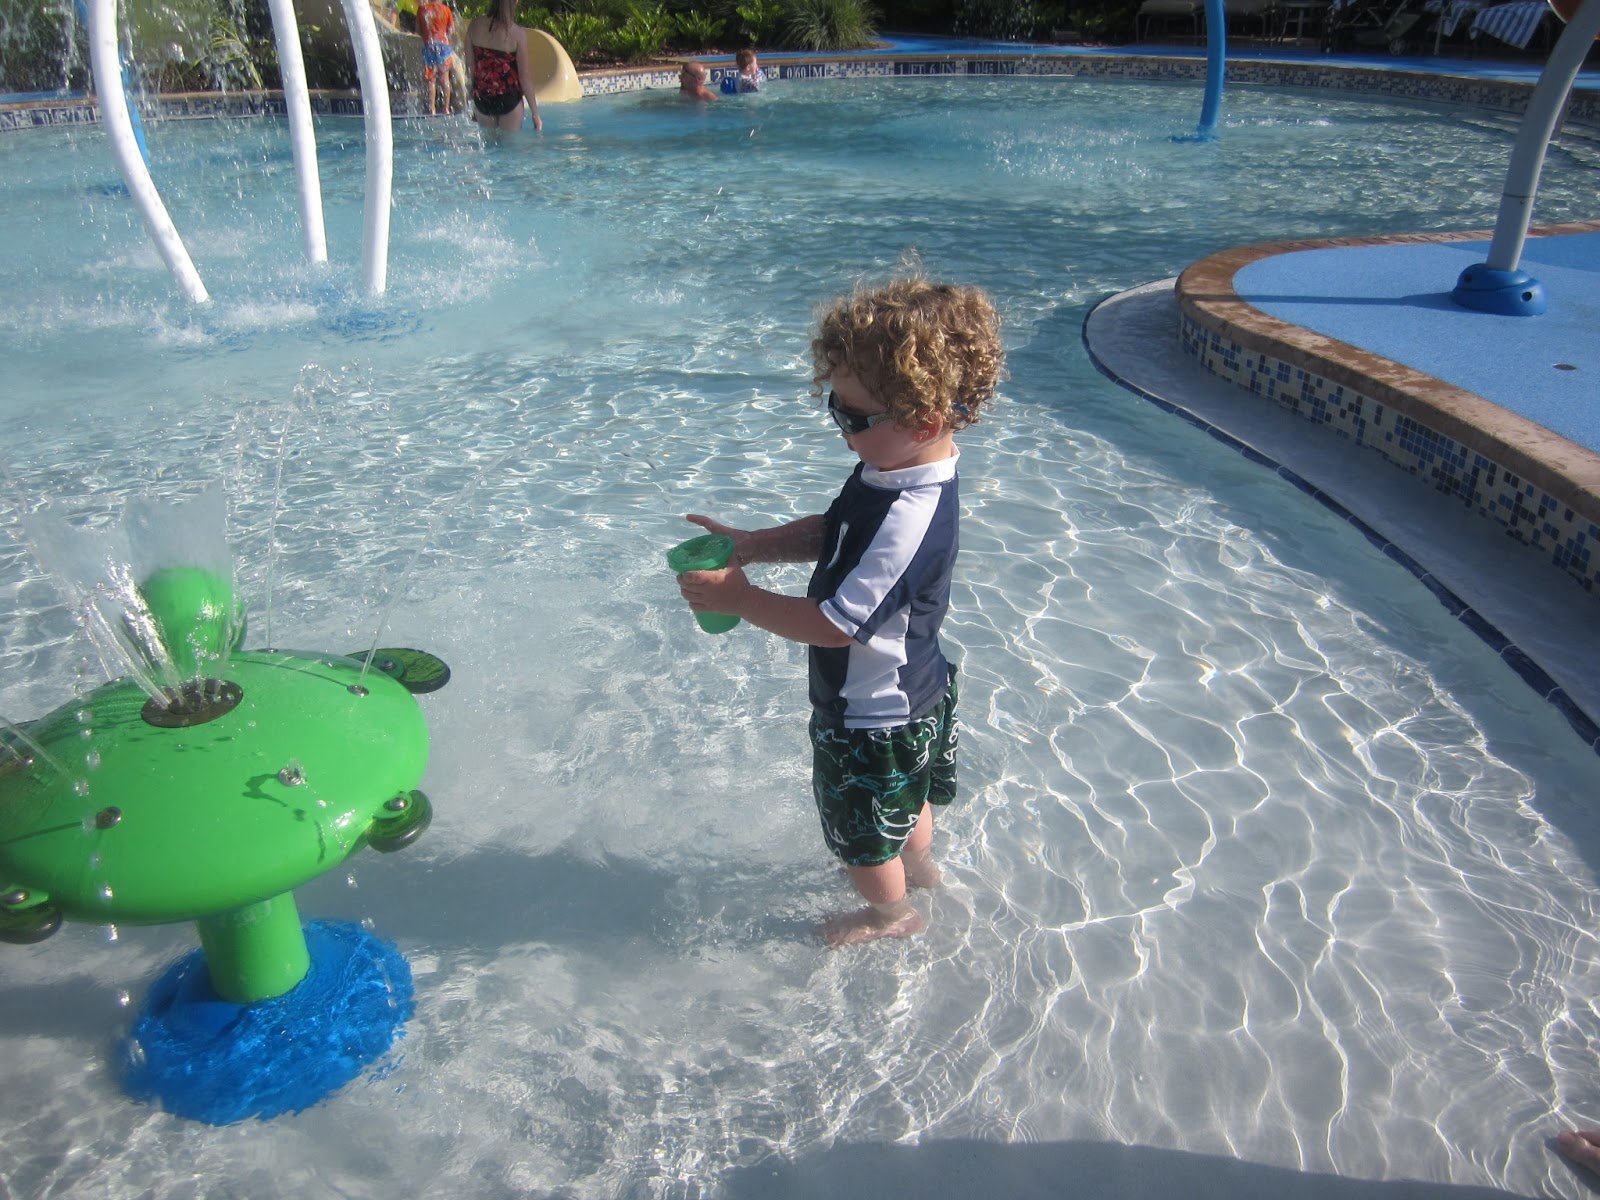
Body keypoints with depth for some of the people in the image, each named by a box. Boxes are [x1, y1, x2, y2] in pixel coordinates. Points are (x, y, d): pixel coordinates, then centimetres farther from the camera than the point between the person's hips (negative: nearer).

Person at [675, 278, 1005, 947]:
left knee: (861, 833, 19)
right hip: (913, 692, 9)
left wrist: (736, 597, -24)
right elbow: (829, 533, 6)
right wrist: (750, 545, -8)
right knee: (908, 793, 35)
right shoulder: (893, 469, -8)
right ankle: (919, 865, 62)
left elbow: (834, 623, -34)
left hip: (870, 716, -9)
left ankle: (892, 914, 47)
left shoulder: (906, 521, -39)